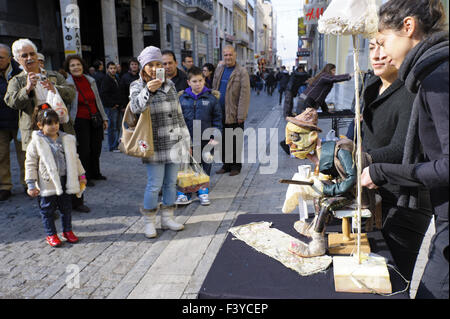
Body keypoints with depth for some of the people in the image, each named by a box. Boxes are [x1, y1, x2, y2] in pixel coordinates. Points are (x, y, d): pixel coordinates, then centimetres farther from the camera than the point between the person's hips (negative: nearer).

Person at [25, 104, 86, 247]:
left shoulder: (67, 139, 4)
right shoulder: (36, 142, -8)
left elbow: (74, 159, 14)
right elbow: (30, 164, -6)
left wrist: (81, 175, 14)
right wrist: (31, 184, -9)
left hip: (65, 181, 3)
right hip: (47, 183, -3)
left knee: (66, 208, 13)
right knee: (47, 210, 8)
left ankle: (67, 230, 30)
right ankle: (51, 234, 22)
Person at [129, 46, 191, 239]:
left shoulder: (169, 85, 12)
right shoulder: (137, 86, 0)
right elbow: (136, 108, -20)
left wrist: (186, 140, 14)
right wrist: (147, 90, -36)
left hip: (174, 142, 5)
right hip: (155, 145, -4)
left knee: (171, 183, 11)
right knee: (154, 184, -4)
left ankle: (167, 218, 25)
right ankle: (149, 222, 14)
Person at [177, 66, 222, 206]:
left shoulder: (211, 98, -3)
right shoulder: (182, 98, 1)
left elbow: (217, 119, 0)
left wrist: (214, 137, -7)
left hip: (205, 139, -1)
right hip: (186, 139, 1)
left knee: (205, 165, 11)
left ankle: (203, 191, 26)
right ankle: (184, 192, 19)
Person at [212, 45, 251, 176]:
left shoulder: (242, 72, -7)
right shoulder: (219, 69, 11)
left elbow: (244, 95, -12)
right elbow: (214, 89, 14)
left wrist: (241, 115, -16)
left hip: (234, 114, -5)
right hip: (220, 113, 5)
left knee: (236, 142, 4)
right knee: (223, 141, 12)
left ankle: (236, 166, 17)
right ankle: (226, 164, 24)